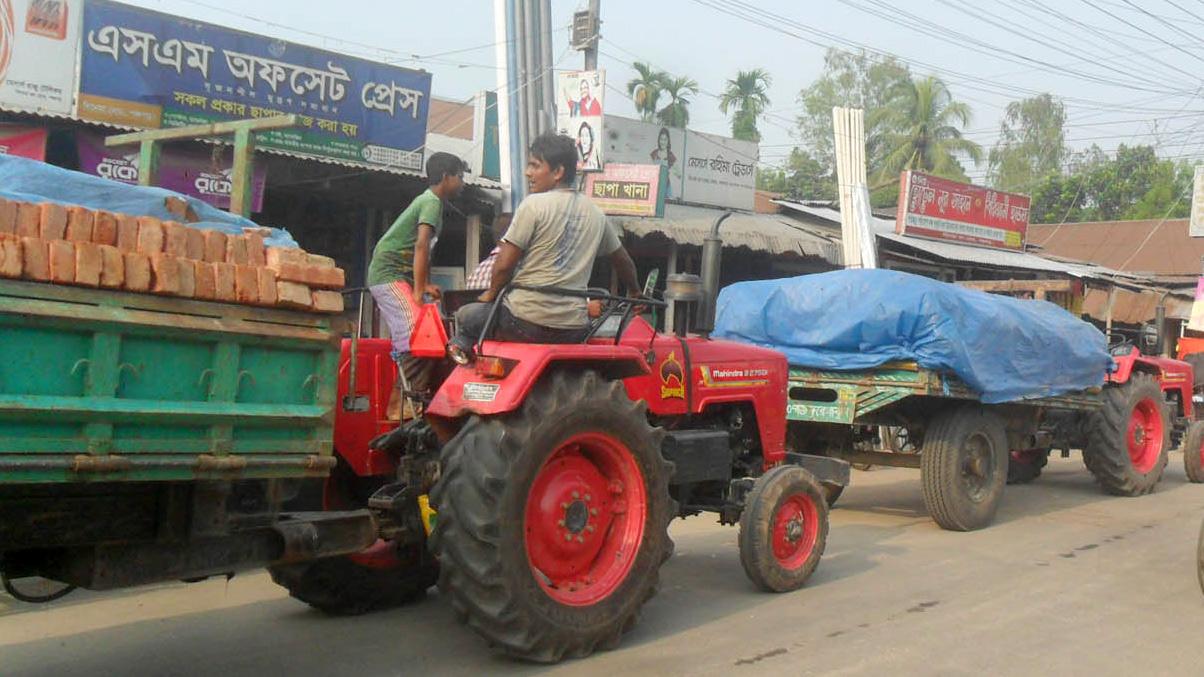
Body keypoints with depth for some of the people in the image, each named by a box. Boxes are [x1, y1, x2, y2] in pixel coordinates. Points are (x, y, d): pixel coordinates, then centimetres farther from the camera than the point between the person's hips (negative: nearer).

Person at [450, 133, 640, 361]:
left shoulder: (534, 204, -7)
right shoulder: (594, 213, 11)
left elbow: (505, 264, -9)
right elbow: (623, 261, 23)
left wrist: (491, 293, 10)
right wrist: (636, 294, 41)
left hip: (526, 321, -4)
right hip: (574, 330, 4)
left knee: (465, 315, 17)